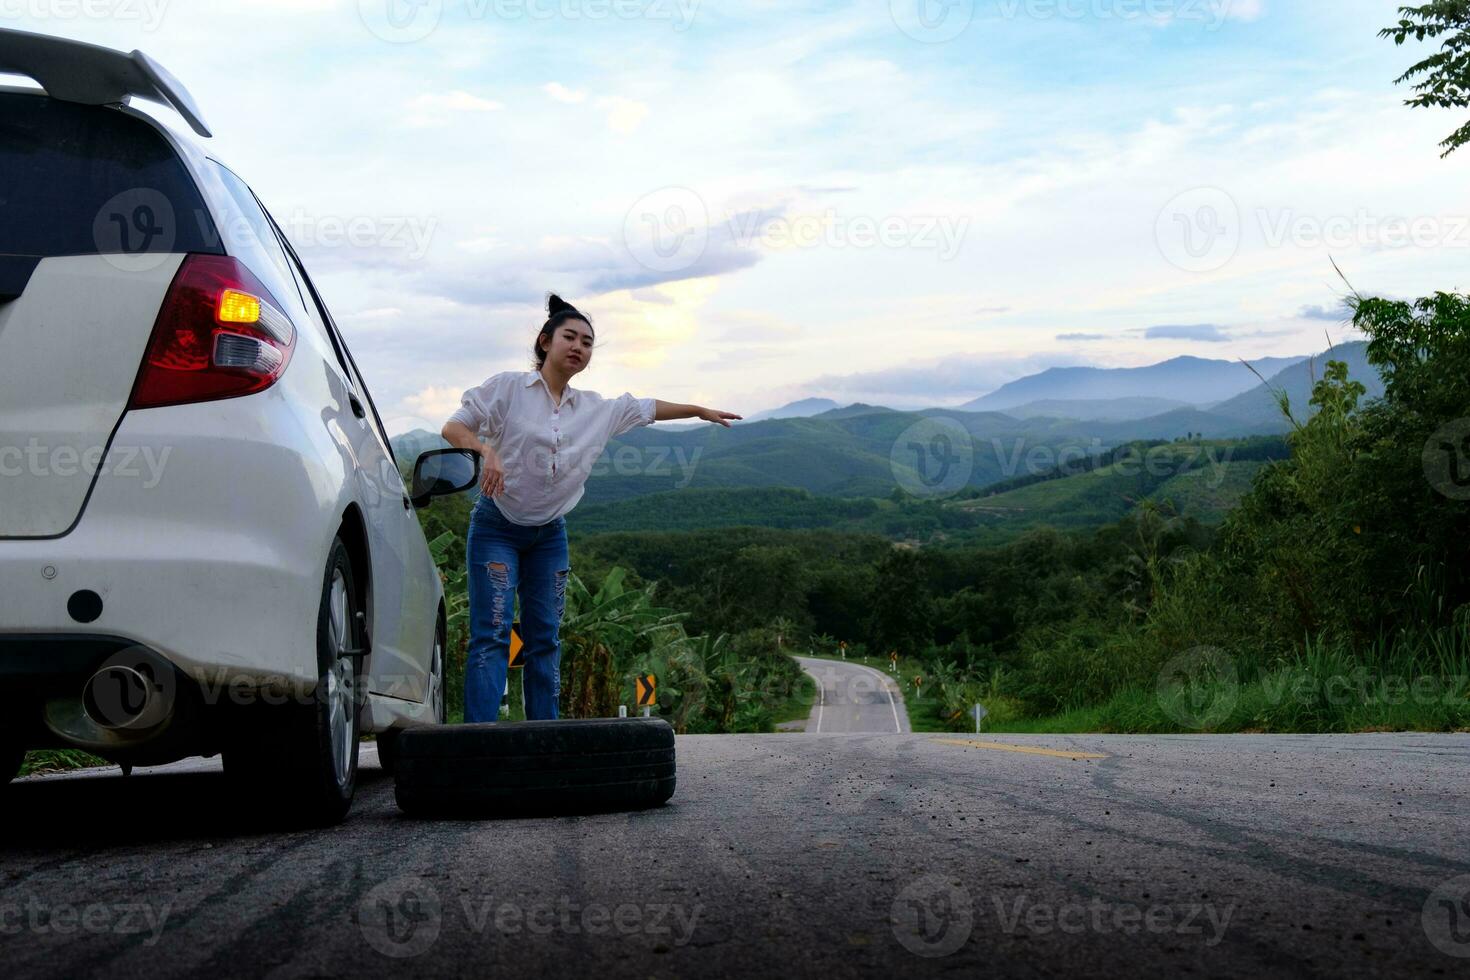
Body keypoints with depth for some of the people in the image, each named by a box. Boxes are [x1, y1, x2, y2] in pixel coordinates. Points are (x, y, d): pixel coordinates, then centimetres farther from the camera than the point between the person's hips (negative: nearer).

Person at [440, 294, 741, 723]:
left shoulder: (596, 409, 7)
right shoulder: (508, 387, -7)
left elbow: (648, 408, 22)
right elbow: (453, 427, -11)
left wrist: (700, 410, 31)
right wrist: (486, 451, -30)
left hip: (549, 534, 5)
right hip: (496, 528, -5)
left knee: (545, 638, 6)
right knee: (492, 633, -14)